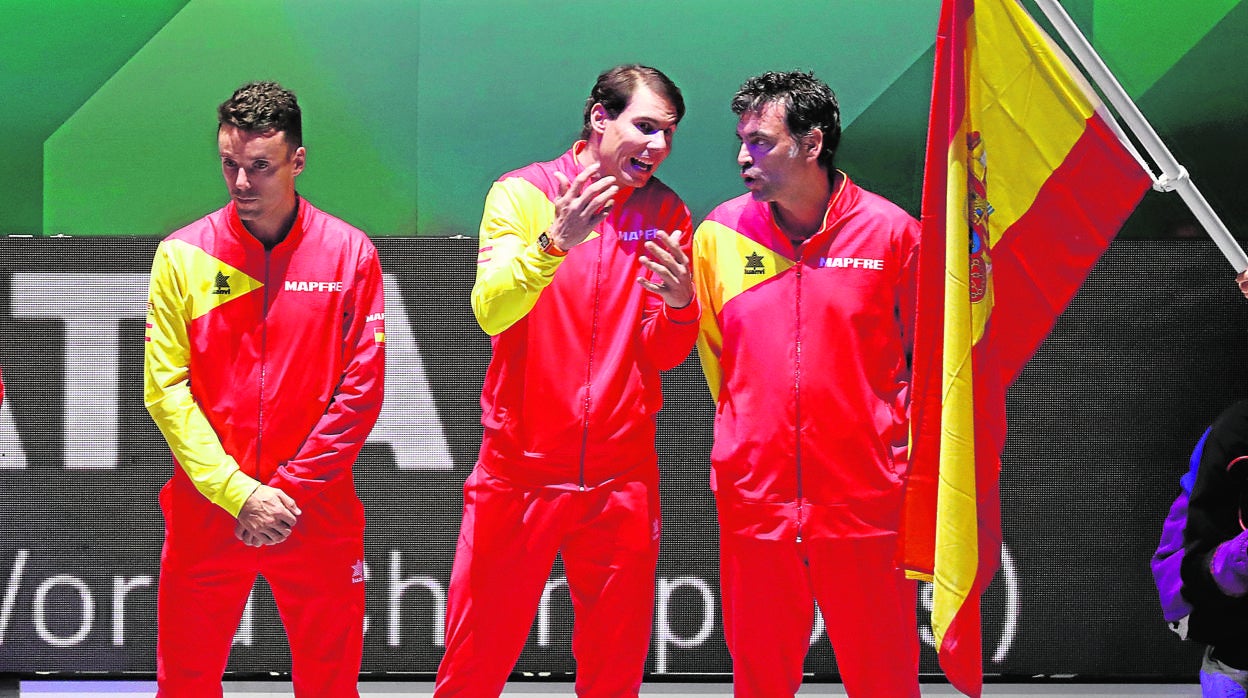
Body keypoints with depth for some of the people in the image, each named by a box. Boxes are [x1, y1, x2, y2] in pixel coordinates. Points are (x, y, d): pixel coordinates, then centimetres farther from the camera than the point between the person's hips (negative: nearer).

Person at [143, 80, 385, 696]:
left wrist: (289, 491, -9)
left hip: (318, 514, 0)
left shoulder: (349, 253, 0)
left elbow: (360, 391, -2)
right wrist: (239, 494, -11)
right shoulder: (182, 255, 0)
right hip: (205, 511, 0)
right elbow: (165, 390, -2)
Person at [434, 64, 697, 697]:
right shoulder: (523, 192, -3)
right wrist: (555, 242, -33)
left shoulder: (665, 214, 6)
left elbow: (663, 357, 6)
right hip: (520, 471, -3)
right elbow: (490, 311, -18)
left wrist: (679, 306, -16)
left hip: (621, 477, 3)